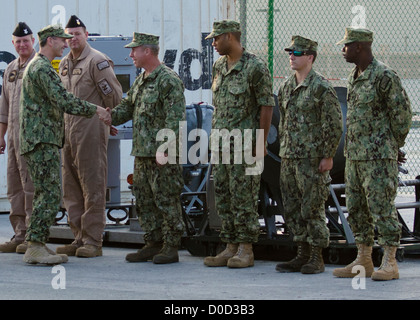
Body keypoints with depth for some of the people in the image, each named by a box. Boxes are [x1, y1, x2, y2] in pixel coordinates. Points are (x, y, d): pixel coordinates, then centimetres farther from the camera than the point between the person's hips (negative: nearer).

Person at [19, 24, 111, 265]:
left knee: (46, 195, 10)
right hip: (42, 140, -11)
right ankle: (35, 247, -15)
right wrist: (96, 110, -12)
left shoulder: (35, 66, 22)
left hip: (45, 140, 11)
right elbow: (64, 101, -22)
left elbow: (56, 104, 26)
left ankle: (39, 246, 11)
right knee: (51, 194, -13)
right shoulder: (43, 69, -13)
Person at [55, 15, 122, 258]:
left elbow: (114, 95, -9)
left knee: (92, 187, -6)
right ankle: (80, 238, 15)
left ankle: (93, 241, -6)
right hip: (68, 130, 9)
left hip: (91, 130, -9)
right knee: (71, 189, 9)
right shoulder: (65, 64, 16)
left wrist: (104, 118, 1)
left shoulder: (97, 61, -8)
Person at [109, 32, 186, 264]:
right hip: (142, 153, 10)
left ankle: (171, 247, 0)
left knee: (166, 201, -4)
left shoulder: (168, 80, -12)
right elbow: (126, 108, 21)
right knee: (144, 201, 12)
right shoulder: (140, 82, 17)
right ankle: (153, 244, 19)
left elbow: (175, 118, -18)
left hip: (162, 155, -10)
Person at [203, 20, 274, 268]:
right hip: (221, 144, 8)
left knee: (244, 198, -6)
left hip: (245, 145, -8)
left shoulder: (255, 67, -10)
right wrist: (215, 137, 15)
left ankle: (246, 250, -1)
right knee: (224, 198, 8)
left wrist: (261, 144, -13)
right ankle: (230, 248, 13)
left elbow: (267, 106, -10)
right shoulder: (219, 67, 13)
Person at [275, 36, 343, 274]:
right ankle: (303, 256, 17)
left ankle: (317, 259, 1)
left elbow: (335, 125, -11)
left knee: (313, 210, -5)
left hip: (312, 160, -8)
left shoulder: (321, 87, -10)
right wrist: (283, 150, 17)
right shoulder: (286, 87, 14)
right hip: (289, 159, 8)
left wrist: (328, 156, -13)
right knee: (293, 210, 9)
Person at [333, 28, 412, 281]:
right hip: (355, 155, 9)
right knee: (357, 209, 10)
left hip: (379, 156, -9)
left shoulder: (385, 75, -12)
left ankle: (390, 264, -5)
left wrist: (394, 145, -3)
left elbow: (402, 113, -11)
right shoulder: (355, 77, 15)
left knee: (382, 208, -8)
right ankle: (364, 261, 16)